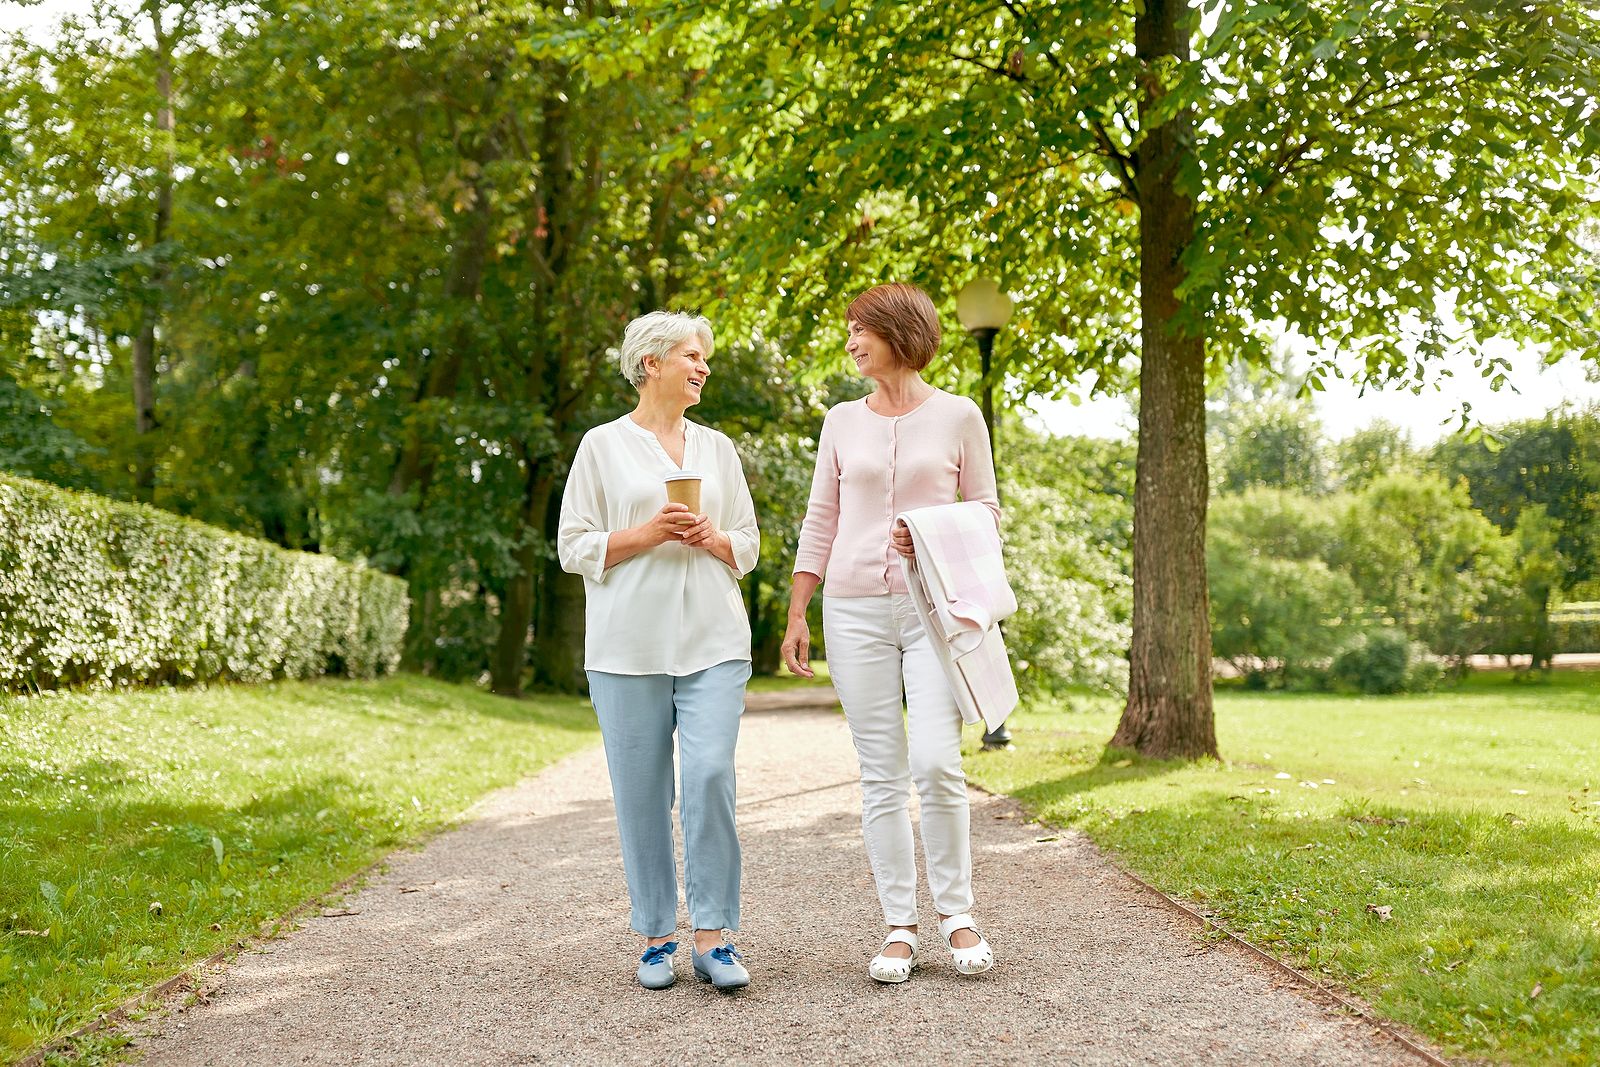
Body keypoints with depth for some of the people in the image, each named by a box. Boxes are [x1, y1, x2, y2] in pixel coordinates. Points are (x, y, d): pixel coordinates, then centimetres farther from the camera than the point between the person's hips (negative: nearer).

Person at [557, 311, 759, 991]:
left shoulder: (717, 448, 17)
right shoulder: (603, 446, 6)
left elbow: (748, 545, 19)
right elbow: (573, 547, 2)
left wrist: (713, 539, -3)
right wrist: (647, 533, -12)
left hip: (713, 641, 2)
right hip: (629, 646, -2)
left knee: (711, 774, -12)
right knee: (642, 792, 0)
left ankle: (713, 938, -4)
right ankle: (656, 938, 12)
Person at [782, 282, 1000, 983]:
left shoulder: (958, 416, 4)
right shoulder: (842, 422, 11)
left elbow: (987, 515, 8)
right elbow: (819, 523, 12)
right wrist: (795, 616, 6)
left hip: (935, 606, -2)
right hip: (855, 608, 2)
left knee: (936, 763, -13)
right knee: (881, 773, 2)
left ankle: (955, 912, 5)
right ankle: (900, 927, 9)